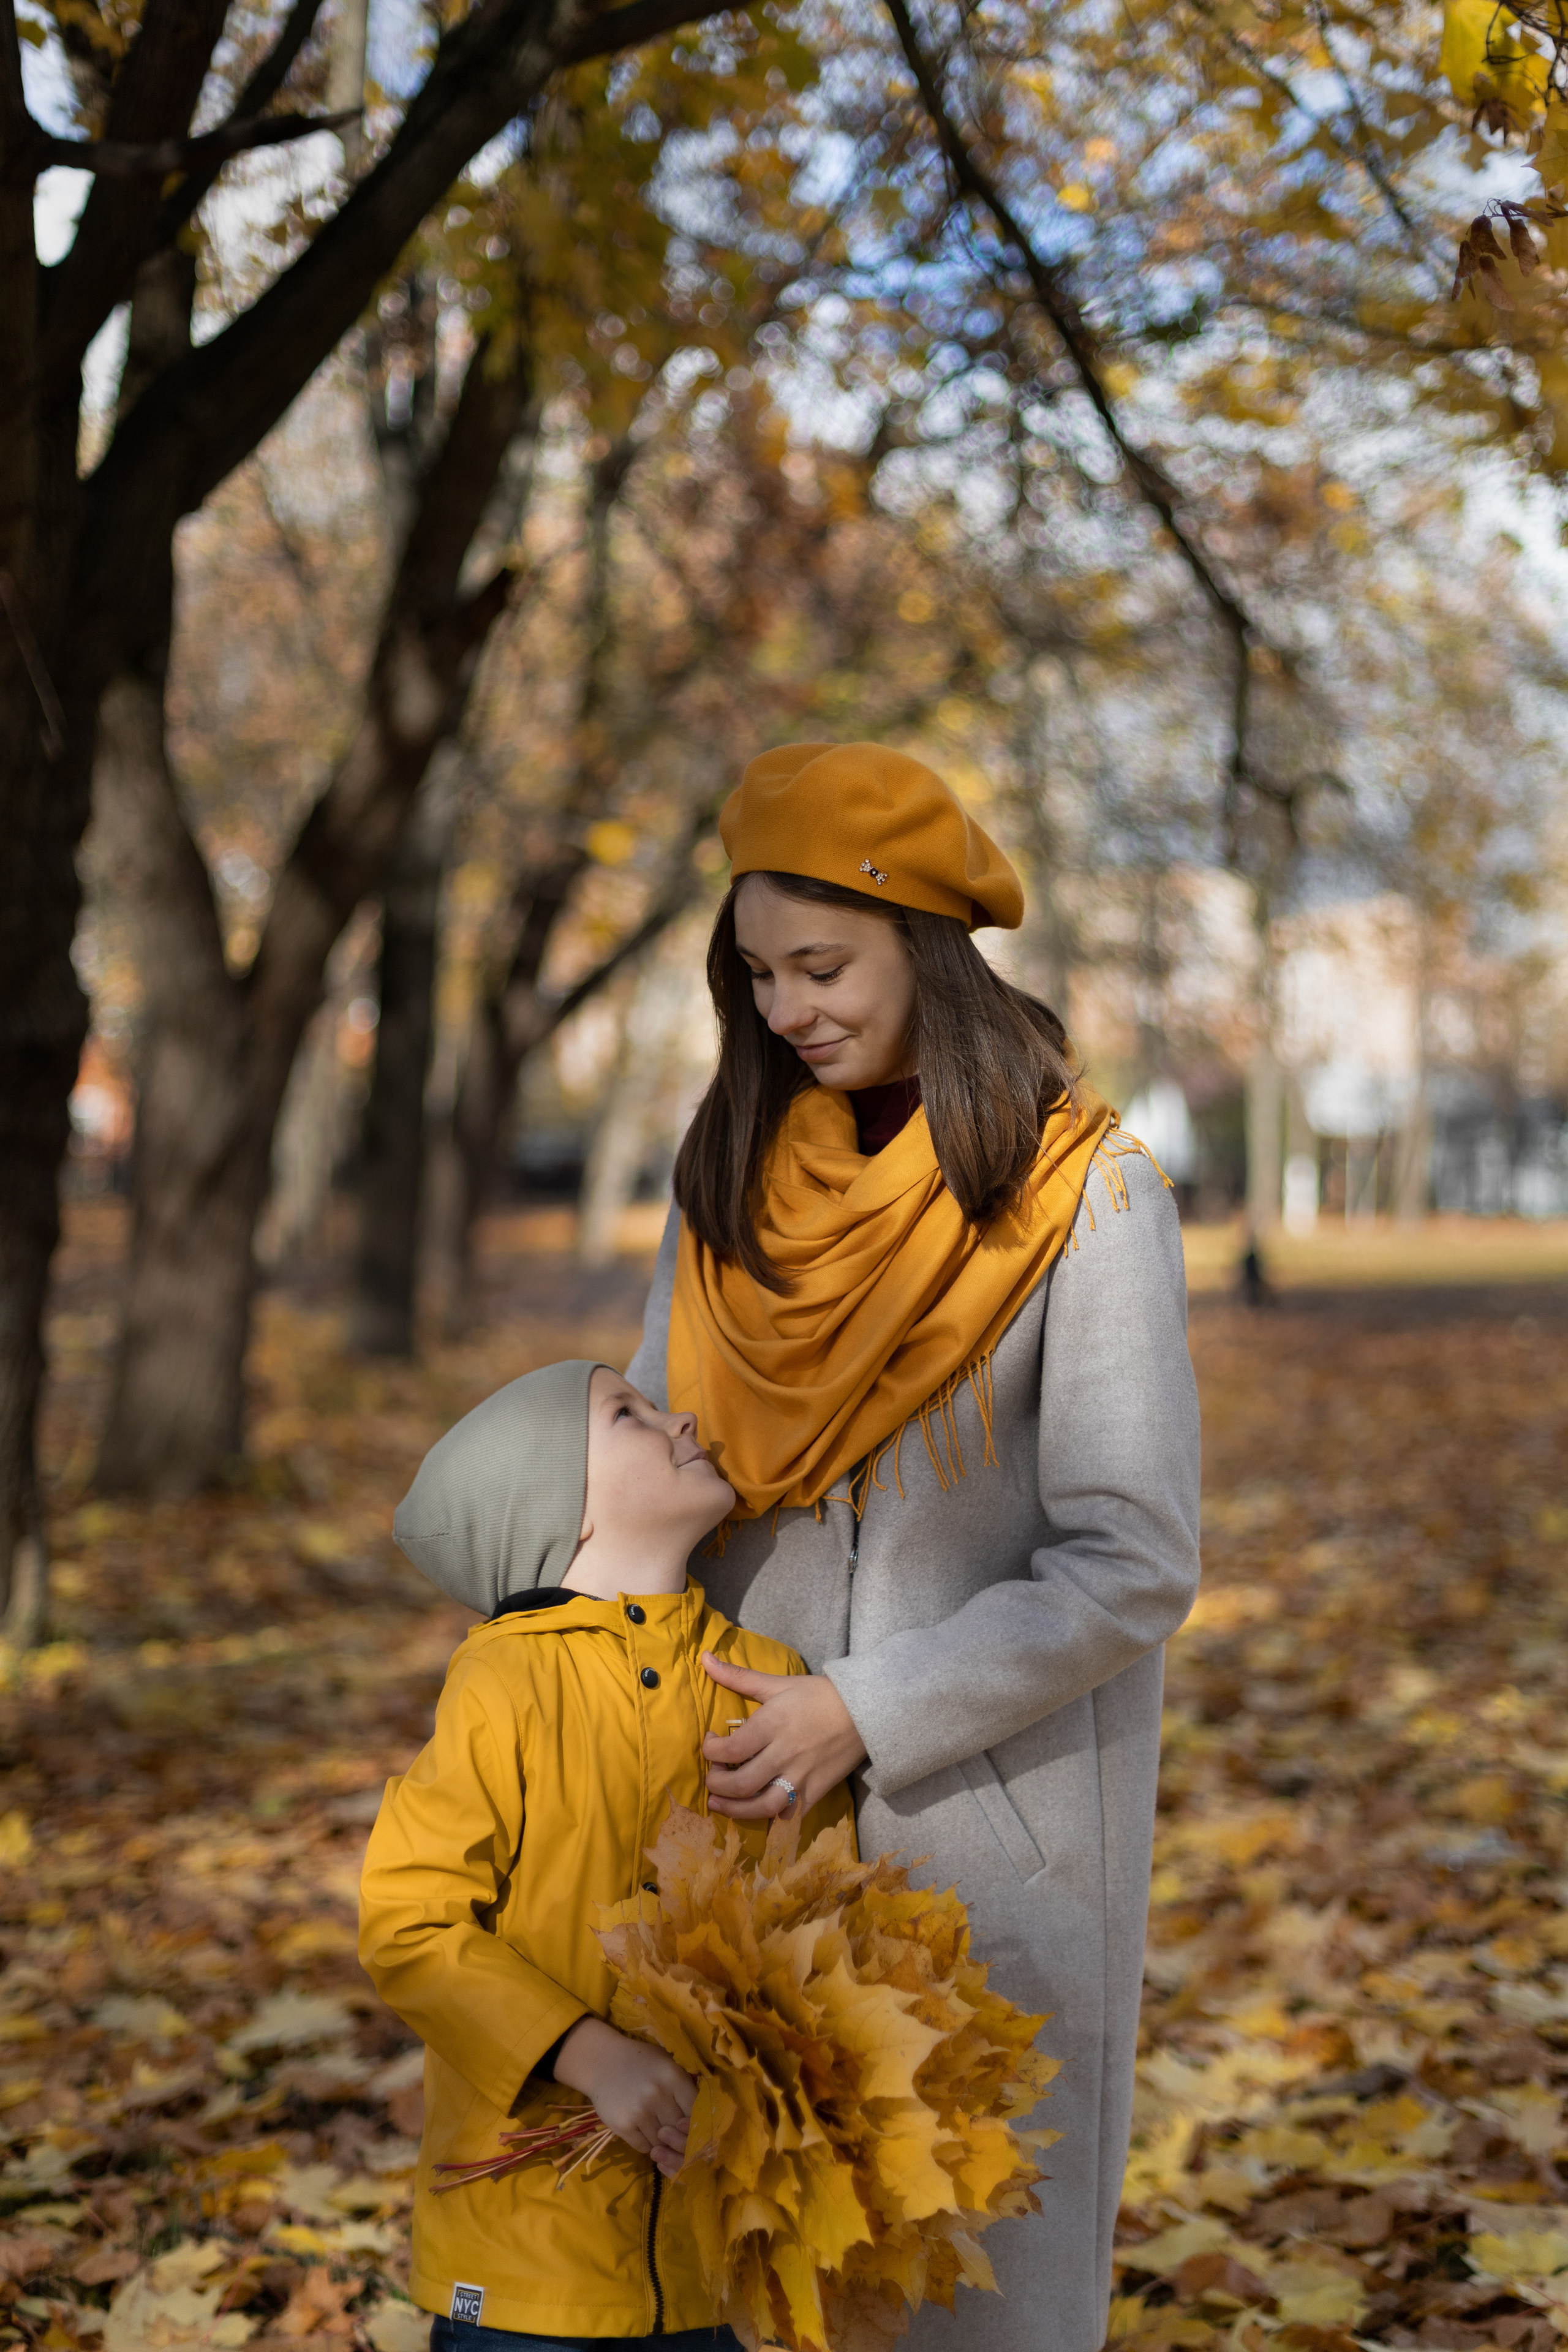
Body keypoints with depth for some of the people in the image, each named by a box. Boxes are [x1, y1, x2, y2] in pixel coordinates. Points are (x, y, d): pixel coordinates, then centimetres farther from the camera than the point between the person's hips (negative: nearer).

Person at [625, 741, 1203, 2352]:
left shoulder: (1083, 1194, -11)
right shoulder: (734, 1171, 3)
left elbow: (1133, 1568, -14)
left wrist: (865, 1714, -17)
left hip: (987, 1822, -4)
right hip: (754, 1808, 4)